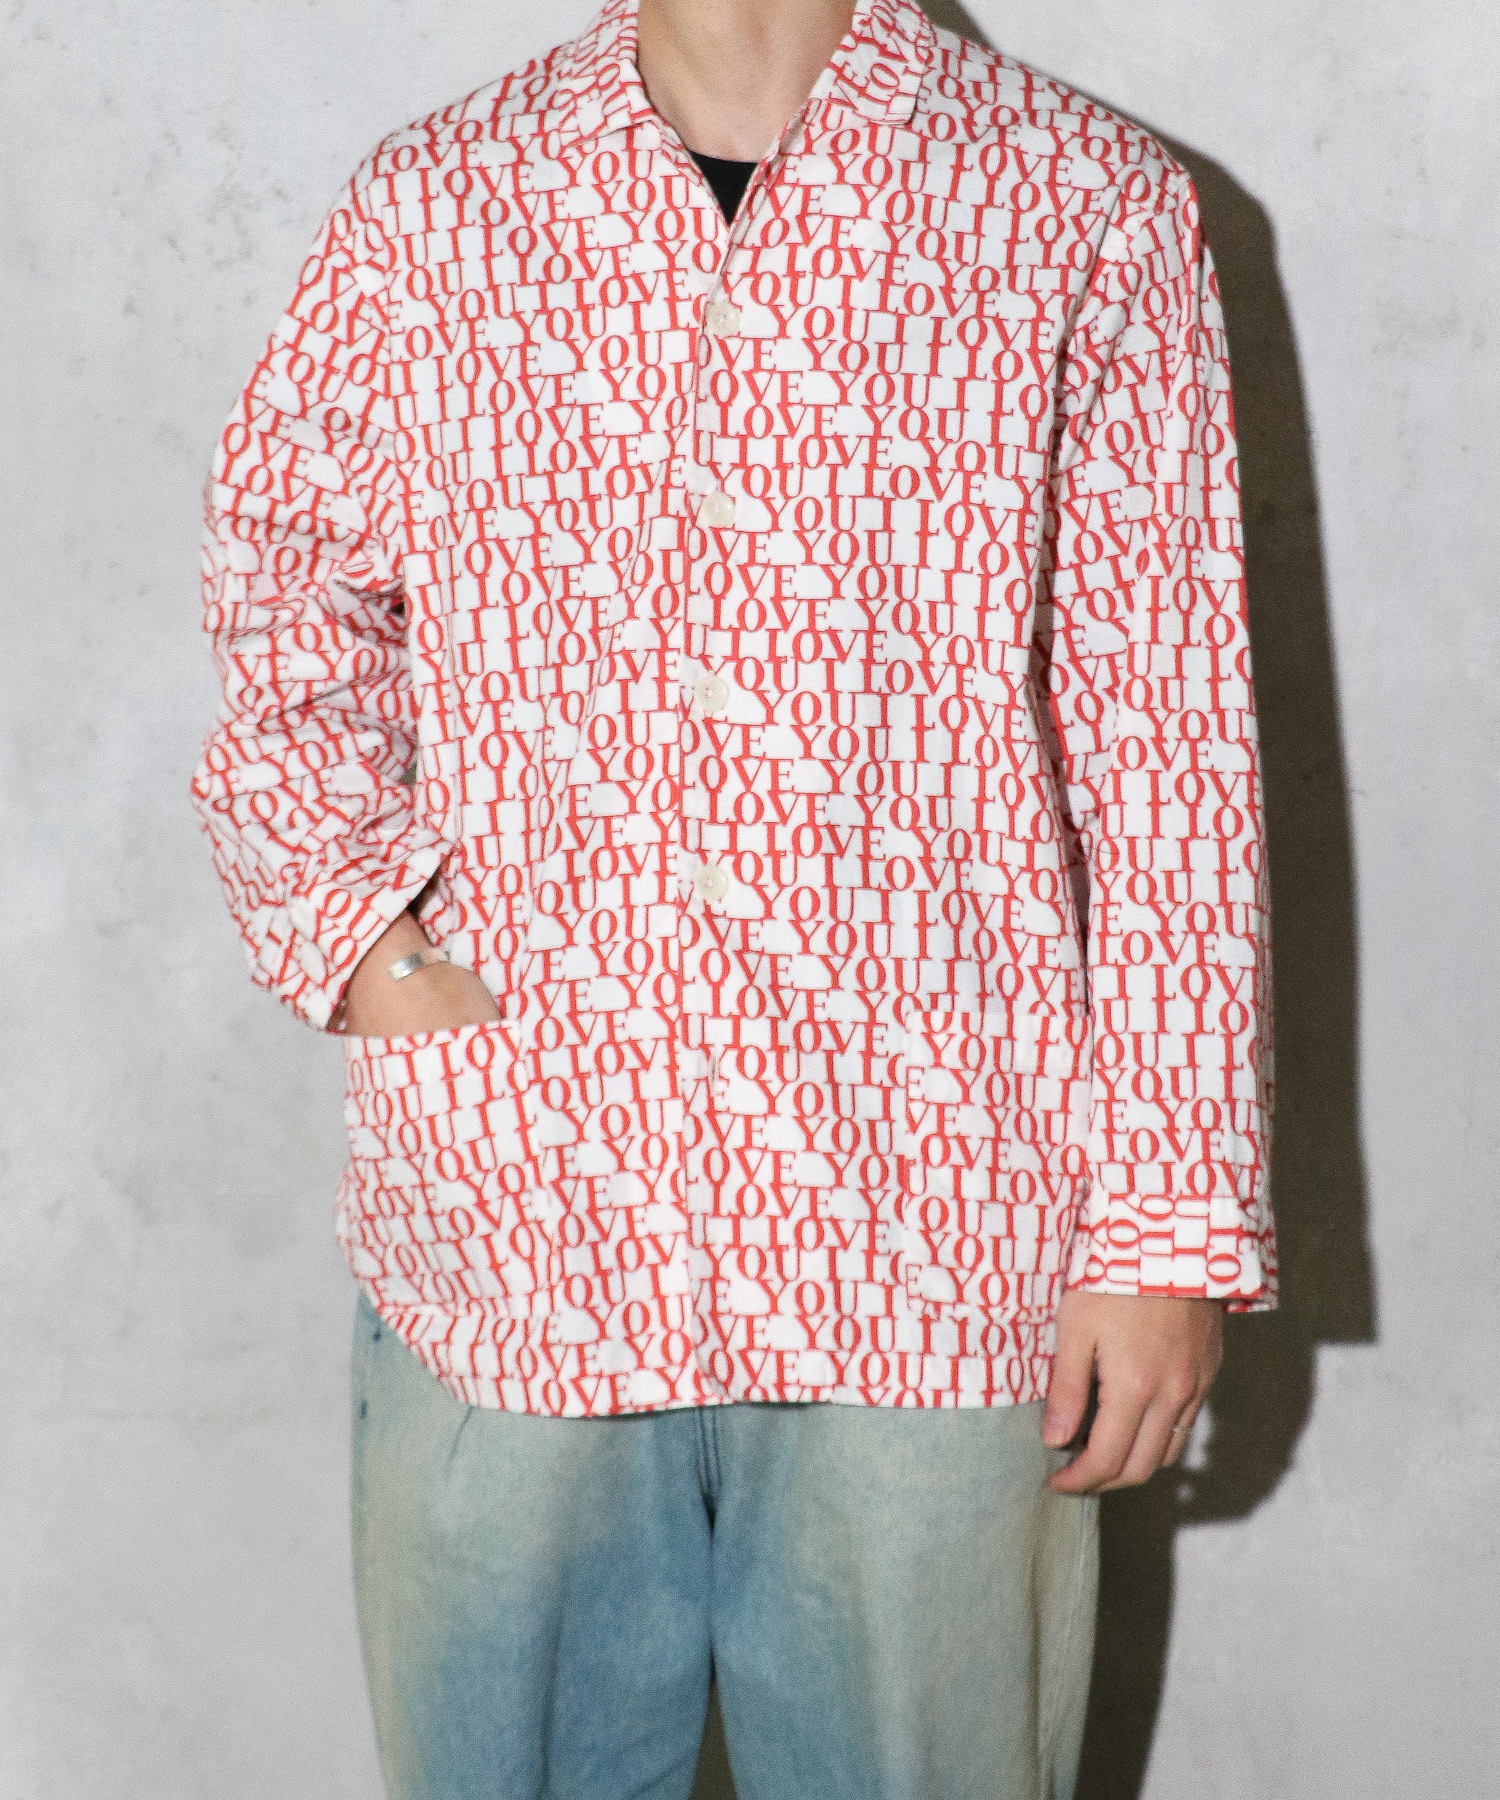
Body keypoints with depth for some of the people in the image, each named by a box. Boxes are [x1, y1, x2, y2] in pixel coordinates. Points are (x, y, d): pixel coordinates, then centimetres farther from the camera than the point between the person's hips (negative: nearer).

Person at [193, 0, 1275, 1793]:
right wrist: (343, 913, -1)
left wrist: (1172, 1222, -3)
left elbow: (1169, 760, -1)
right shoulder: (425, 212, 5)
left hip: (930, 1259, -1)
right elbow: (283, 602, 17)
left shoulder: (1089, 208, 0)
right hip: (508, 1227, 2)